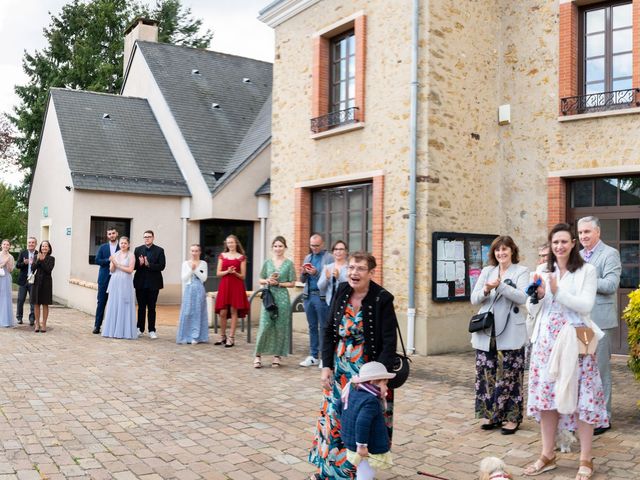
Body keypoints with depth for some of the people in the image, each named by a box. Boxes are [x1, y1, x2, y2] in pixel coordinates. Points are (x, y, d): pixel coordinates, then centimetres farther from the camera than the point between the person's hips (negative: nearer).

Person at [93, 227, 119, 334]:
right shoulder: (102, 247, 9)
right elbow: (97, 260, 0)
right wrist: (109, 260, -11)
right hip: (104, 278, 1)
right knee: (101, 302, 3)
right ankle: (97, 325, 8)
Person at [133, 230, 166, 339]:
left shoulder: (159, 250, 0)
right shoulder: (138, 249, 7)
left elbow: (161, 266, -10)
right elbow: (134, 265, 2)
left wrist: (148, 265, -20)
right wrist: (140, 264, -19)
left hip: (153, 283, -2)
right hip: (140, 282, 2)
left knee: (151, 308, 5)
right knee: (141, 307, 10)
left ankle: (152, 330, 9)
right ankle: (140, 329, 18)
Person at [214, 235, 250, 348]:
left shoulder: (241, 257, 4)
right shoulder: (222, 256, 12)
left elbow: (243, 276, 2)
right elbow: (218, 273, 7)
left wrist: (235, 272, -17)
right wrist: (227, 271, -11)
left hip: (236, 286, -2)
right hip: (224, 286, 2)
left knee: (234, 311, -4)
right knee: (223, 312, 0)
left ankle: (231, 337, 2)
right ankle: (222, 336, 15)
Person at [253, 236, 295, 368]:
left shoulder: (289, 263, 2)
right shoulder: (267, 263, 9)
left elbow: (292, 283, 1)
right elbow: (261, 280, 14)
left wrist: (278, 283, -11)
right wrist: (268, 280, -6)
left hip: (282, 297, -1)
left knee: (280, 327, 2)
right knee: (265, 326, -4)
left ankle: (277, 355, 14)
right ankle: (258, 355, 4)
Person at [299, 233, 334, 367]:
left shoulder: (329, 258, -3)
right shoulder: (308, 258, 16)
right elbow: (302, 280, 17)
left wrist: (316, 273, -20)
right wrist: (303, 273, -4)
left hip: (322, 296, -6)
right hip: (308, 296, 6)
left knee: (323, 327, -1)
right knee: (312, 327, 11)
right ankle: (313, 356, 17)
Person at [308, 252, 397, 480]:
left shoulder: (382, 300, -15)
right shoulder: (341, 292, -2)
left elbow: (389, 342, -15)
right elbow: (329, 331, 3)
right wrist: (326, 366, -2)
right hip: (339, 370, 4)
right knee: (333, 417, 12)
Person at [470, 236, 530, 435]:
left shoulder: (521, 271, 2)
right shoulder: (487, 271, 13)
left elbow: (522, 297, -12)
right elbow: (474, 299, 7)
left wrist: (500, 285, -23)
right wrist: (486, 290, -13)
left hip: (510, 334, -4)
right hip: (486, 332, 4)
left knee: (509, 376, -2)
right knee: (486, 374, 7)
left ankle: (511, 417, 10)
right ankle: (490, 414, 20)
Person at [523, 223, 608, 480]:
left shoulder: (587, 270, 0)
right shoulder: (542, 271, 10)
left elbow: (586, 306, -10)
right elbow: (532, 310, 10)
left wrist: (558, 292, -19)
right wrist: (538, 296, -10)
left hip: (575, 341, -3)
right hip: (547, 340, 3)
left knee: (582, 397, -2)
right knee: (546, 395, 5)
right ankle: (547, 456, 18)